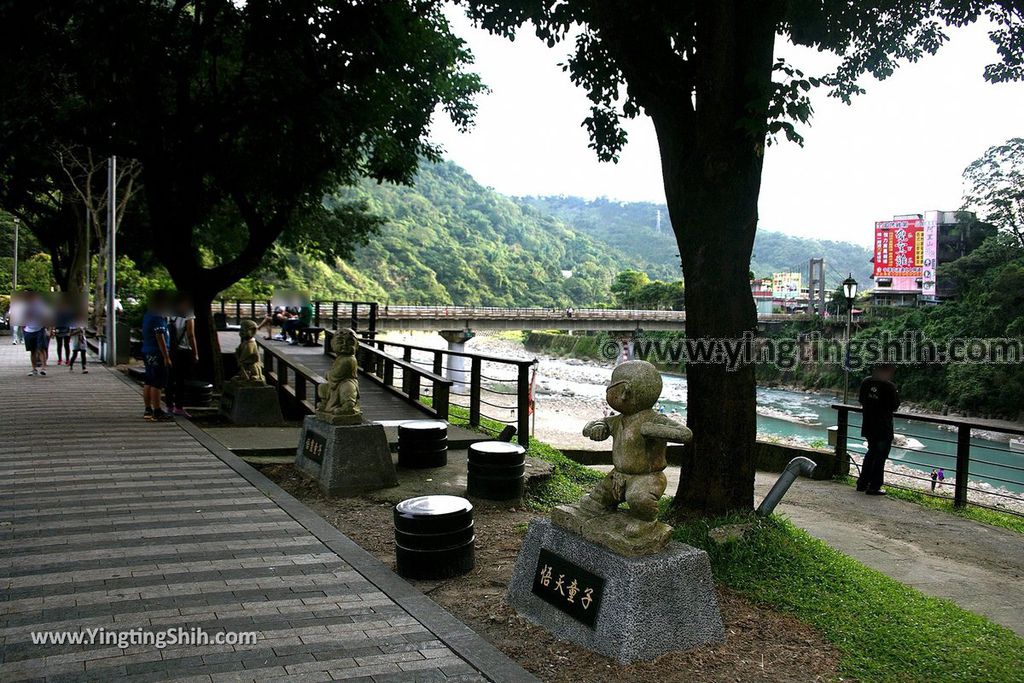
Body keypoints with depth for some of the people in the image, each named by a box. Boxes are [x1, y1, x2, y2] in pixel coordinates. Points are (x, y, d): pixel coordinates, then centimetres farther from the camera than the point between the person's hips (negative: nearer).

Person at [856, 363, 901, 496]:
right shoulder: (889, 386, -18)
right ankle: (874, 487, 8)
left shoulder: (866, 382, 0)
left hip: (868, 426, 6)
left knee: (871, 454, 22)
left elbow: (862, 401, 10)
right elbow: (894, 407, -11)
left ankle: (862, 483, 26)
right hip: (883, 428, -6)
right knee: (880, 457, 5)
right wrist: (897, 394, 2)